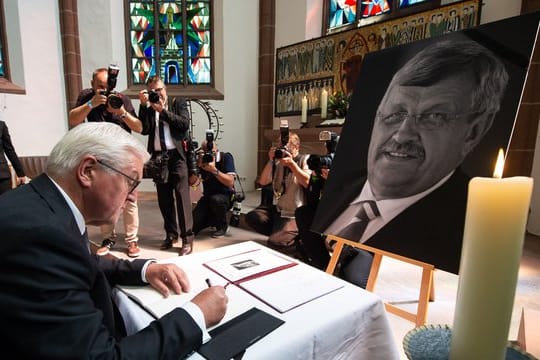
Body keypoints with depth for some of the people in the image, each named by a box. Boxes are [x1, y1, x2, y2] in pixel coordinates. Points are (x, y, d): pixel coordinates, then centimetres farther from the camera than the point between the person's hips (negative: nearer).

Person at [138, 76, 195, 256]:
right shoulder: (147, 108, 12)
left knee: (182, 196, -8)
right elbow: (144, 130, -3)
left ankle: (187, 238, -3)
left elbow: (184, 123, -8)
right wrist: (145, 105, -6)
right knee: (164, 198, 9)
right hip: (158, 157, 4)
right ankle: (171, 234, 22)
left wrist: (163, 110, -9)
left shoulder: (178, 103, 8)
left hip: (177, 155, -3)